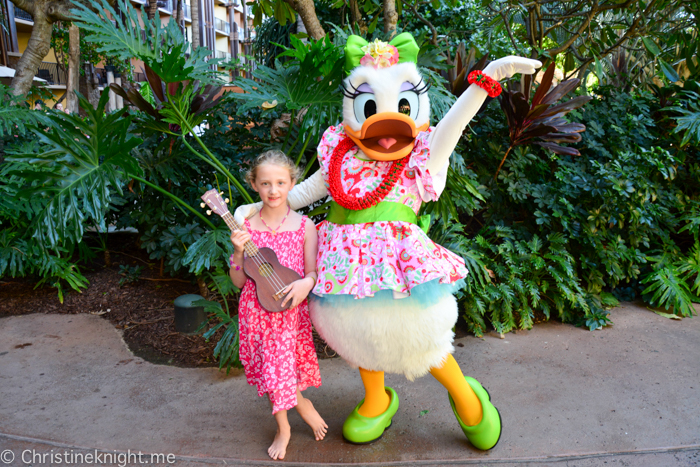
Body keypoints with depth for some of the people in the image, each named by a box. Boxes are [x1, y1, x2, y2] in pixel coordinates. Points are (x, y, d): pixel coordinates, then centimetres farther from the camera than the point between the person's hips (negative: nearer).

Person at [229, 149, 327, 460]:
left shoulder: (303, 226, -6)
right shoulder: (245, 227, -3)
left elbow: (313, 271, -2)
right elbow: (239, 281, -2)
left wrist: (306, 283, -24)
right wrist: (238, 252, -18)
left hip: (290, 309, -1)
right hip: (257, 310, 2)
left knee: (283, 367, 1)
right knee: (269, 369, 13)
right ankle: (282, 428, 37)